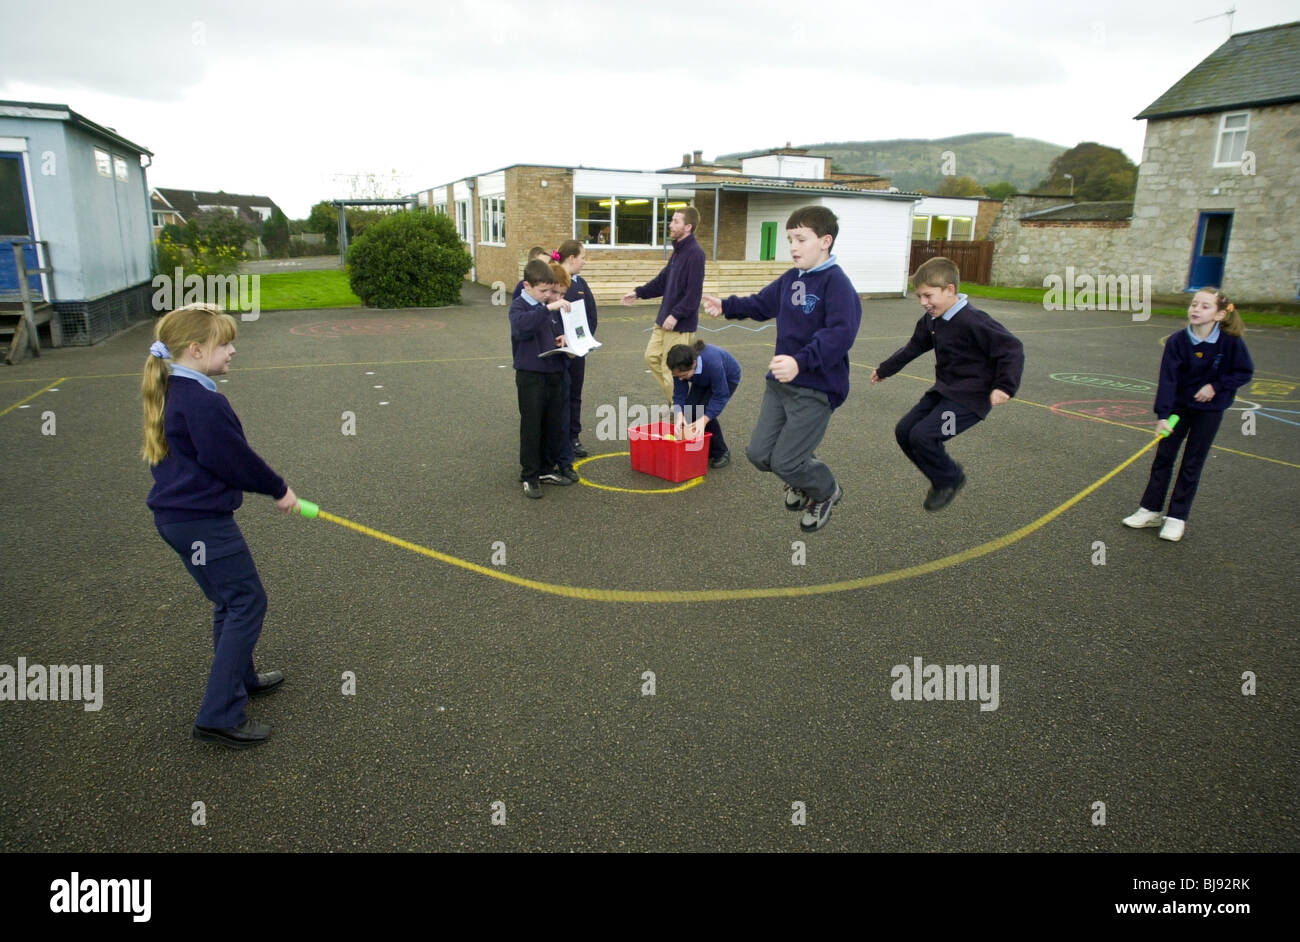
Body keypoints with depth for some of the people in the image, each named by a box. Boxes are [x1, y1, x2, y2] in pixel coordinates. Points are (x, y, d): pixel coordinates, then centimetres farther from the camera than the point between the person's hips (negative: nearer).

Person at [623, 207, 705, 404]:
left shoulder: (695, 253, -17)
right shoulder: (678, 250, 11)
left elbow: (693, 292, -22)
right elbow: (663, 280, 21)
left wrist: (676, 315, -22)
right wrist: (638, 292, 16)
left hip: (680, 324, -9)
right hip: (664, 321, 9)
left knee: (670, 370, -3)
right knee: (652, 357, 15)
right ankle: (672, 396, 30)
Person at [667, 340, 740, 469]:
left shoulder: (712, 363, -44)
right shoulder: (679, 367, -29)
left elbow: (720, 396, -35)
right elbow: (679, 393, -22)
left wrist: (704, 420, -44)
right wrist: (679, 415, -41)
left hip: (728, 378, -5)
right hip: (703, 381, 5)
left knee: (704, 411, -23)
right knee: (689, 409, -14)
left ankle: (721, 453, -4)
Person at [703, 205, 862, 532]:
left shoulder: (836, 283, -18)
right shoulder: (791, 279, 7)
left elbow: (841, 333, -31)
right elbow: (761, 305, 23)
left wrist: (801, 361, -44)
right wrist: (726, 306, 7)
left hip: (816, 389, -8)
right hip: (780, 382, 8)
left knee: (784, 462, -4)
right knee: (758, 454, 9)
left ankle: (826, 491, 29)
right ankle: (801, 481, 40)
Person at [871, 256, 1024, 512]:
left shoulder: (972, 321, -23)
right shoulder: (931, 320, 4)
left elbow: (1012, 348, -22)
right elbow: (913, 347, 21)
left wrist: (1004, 386, -31)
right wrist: (884, 370, 31)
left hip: (970, 397, -9)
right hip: (943, 390, 9)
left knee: (922, 436, -20)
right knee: (904, 431, 5)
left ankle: (950, 479, 7)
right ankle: (944, 477, 20)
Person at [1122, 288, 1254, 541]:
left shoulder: (1230, 341, -18)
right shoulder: (1177, 341, -17)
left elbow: (1245, 372, -4)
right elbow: (1168, 379, -21)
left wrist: (1216, 385, -19)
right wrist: (1162, 415, -28)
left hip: (1209, 409, -1)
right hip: (1179, 406, 2)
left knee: (1192, 464, 4)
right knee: (1163, 457, 6)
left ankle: (1177, 517, 13)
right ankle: (1151, 510, 17)